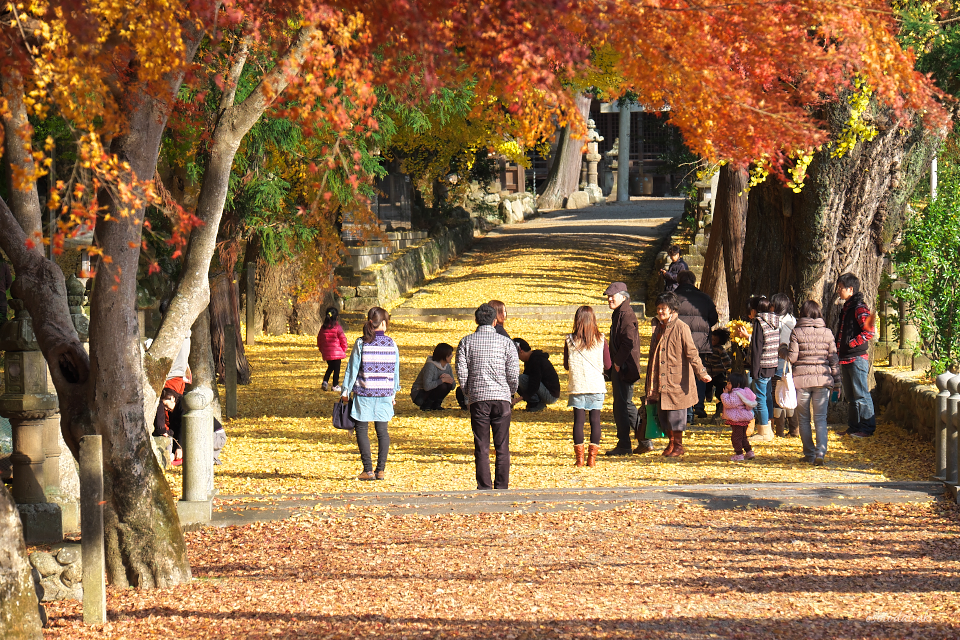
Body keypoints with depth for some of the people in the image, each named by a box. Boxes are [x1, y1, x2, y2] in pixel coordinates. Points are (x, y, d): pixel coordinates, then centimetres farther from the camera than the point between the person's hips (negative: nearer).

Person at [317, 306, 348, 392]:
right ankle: (335, 385, 11)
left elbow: (319, 340, 10)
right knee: (336, 369, 7)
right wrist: (344, 349, 6)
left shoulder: (323, 328, 1)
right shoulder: (337, 328, -14)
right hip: (337, 353, -5)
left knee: (330, 367, 24)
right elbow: (343, 339, -11)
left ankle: (325, 381, 10)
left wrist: (321, 350, 22)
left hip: (326, 353, 5)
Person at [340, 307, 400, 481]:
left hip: (364, 394, -2)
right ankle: (381, 470, 8)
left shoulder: (361, 343, -7)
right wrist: (394, 393, 18)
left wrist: (346, 391, 5)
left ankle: (368, 470, -1)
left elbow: (352, 369, -4)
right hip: (385, 394, 2)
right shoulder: (391, 344, -1)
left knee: (362, 429, 4)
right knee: (382, 430, 10)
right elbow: (395, 370, 7)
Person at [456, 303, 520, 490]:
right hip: (501, 398, 0)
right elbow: (514, 374, -2)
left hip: (477, 399, 0)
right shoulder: (505, 342, 2)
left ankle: (484, 488, 0)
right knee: (502, 447, 5)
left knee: (481, 448, 3)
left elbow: (461, 373, -2)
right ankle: (501, 488, 4)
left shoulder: (466, 342, 4)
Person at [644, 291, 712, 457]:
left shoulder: (681, 328, -10)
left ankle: (678, 445, 8)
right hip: (660, 380, 7)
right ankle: (671, 443, 22)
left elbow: (692, 352, -12)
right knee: (662, 414, 9)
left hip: (676, 379, -7)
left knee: (675, 414, -3)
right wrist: (650, 381, 26)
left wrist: (701, 372, -19)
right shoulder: (659, 327, 13)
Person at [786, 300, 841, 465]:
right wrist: (836, 382, 11)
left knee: (804, 419, 12)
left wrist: (783, 350, 15)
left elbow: (792, 358, -6)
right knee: (821, 419, 2)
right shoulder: (827, 333, 2)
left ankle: (809, 454, 15)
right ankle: (820, 453, -15)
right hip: (822, 379, 1)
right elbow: (834, 359, 4)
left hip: (802, 379, -1)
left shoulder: (797, 333, -4)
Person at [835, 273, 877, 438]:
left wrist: (851, 343, -19)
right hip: (846, 359, 10)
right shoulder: (846, 308, 17)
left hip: (857, 358, -10)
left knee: (861, 395, -5)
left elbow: (869, 332, -21)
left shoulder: (859, 308, -13)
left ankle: (867, 428, -1)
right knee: (851, 395, 13)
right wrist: (839, 347, 15)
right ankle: (854, 426, 20)